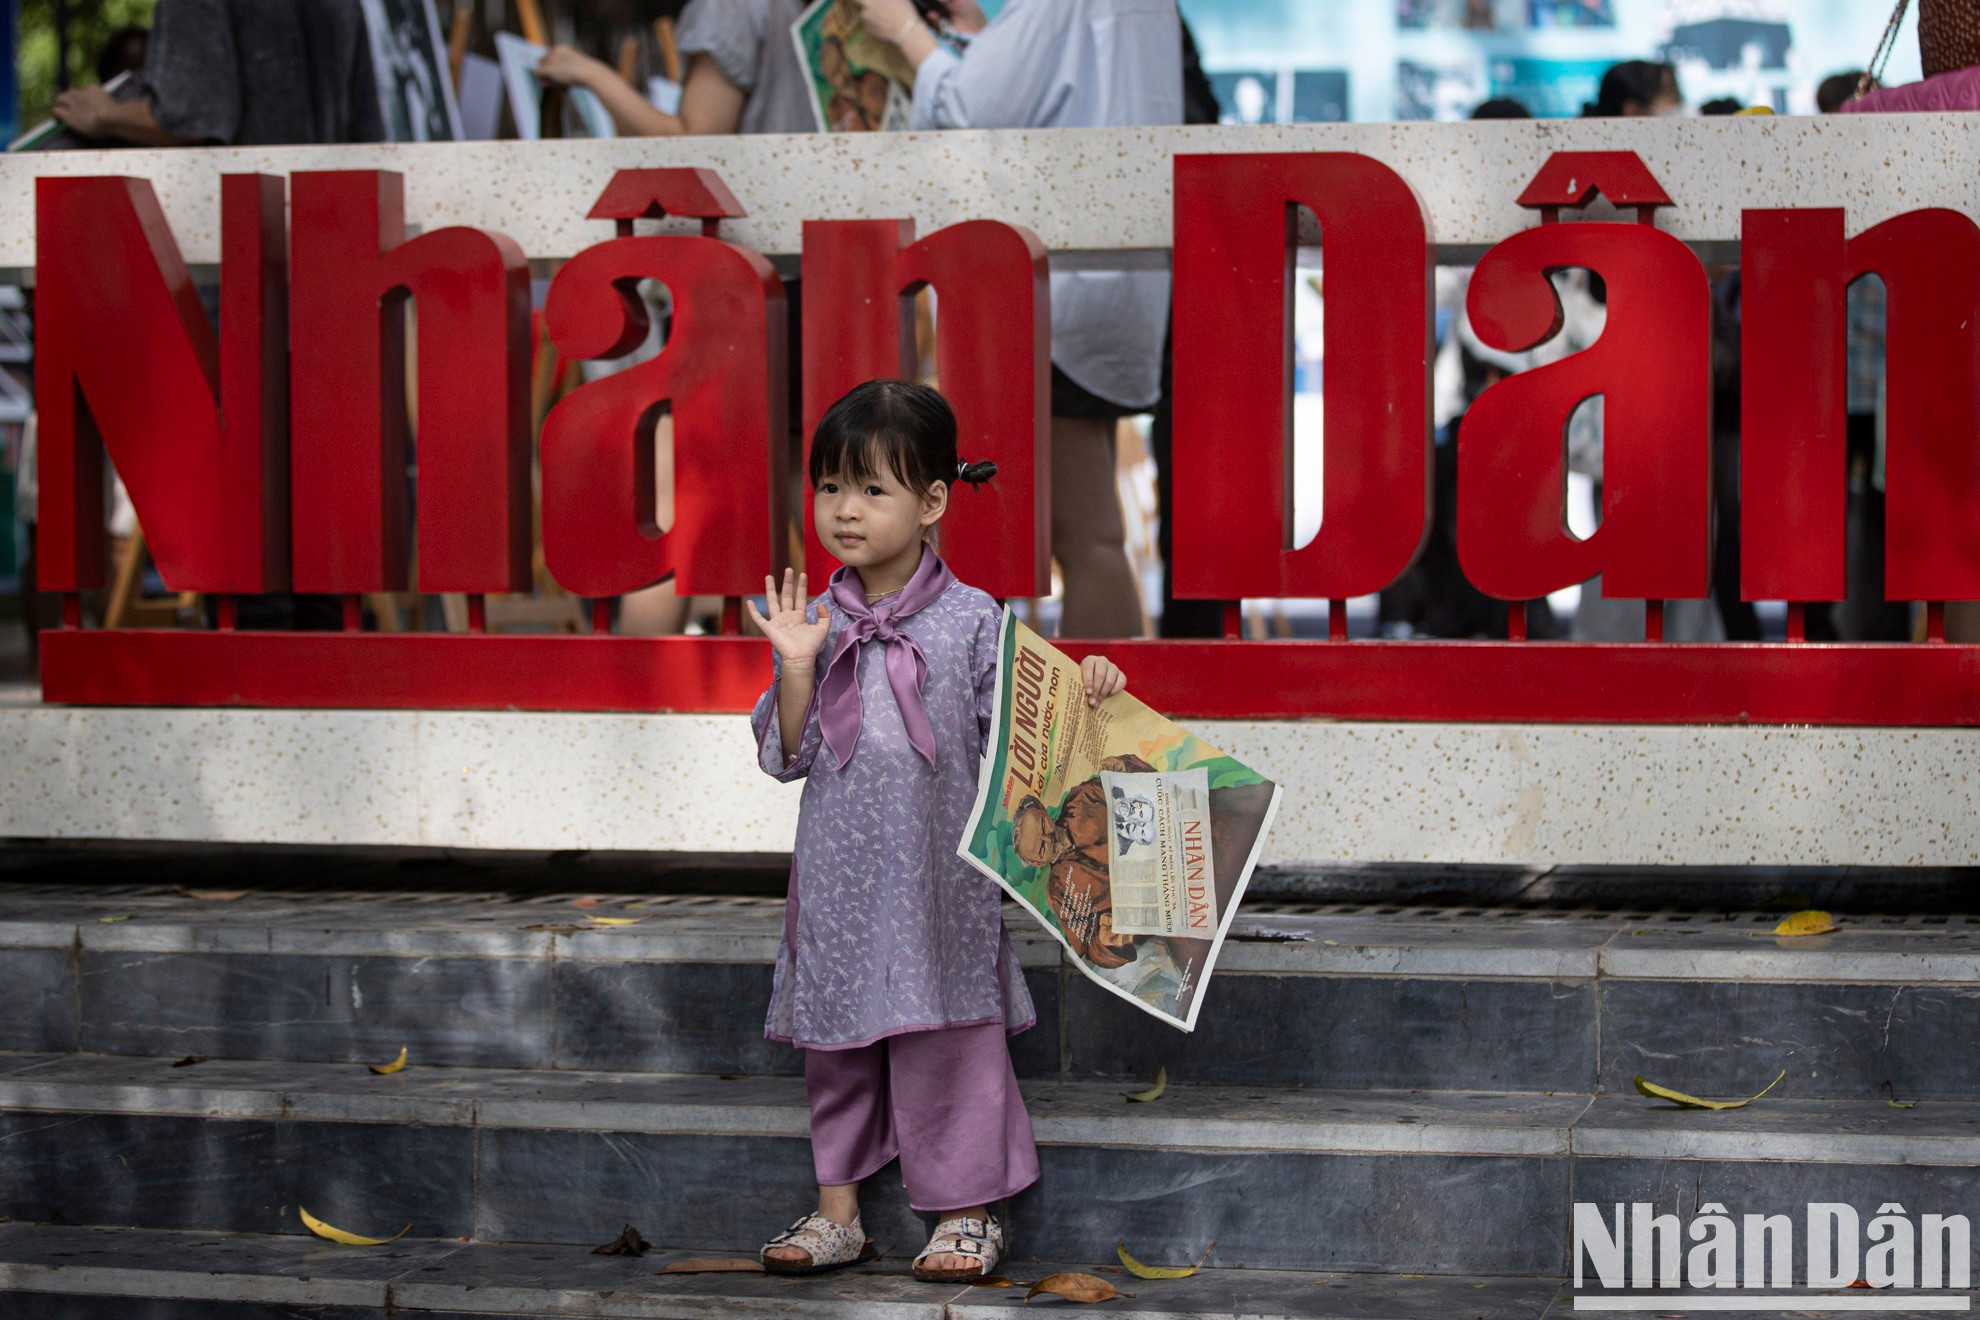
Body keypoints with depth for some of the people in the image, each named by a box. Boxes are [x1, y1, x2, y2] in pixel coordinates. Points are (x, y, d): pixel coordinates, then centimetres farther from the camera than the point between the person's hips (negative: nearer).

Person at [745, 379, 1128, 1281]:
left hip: (937, 874, -3)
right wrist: (796, 670, -11)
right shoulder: (813, 623, 4)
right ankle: (838, 1211, 20)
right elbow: (786, 757, 2)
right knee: (836, 1036, 10)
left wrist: (1079, 695, -18)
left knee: (945, 1035, 1)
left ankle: (966, 1211, 13)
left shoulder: (971, 621, -4)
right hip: (839, 876, 3)